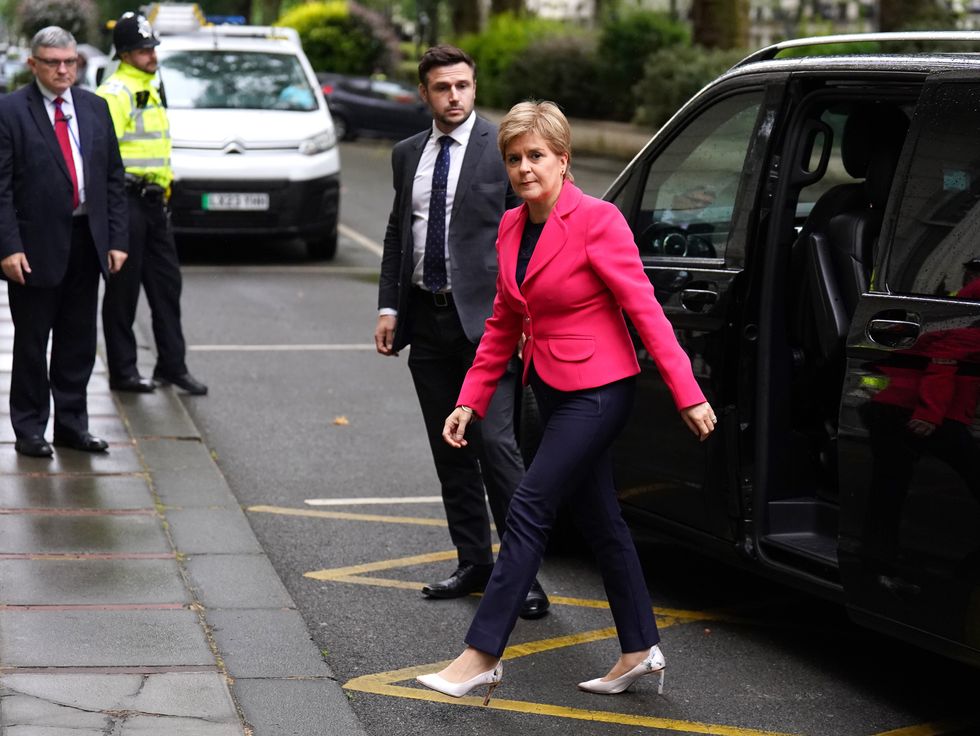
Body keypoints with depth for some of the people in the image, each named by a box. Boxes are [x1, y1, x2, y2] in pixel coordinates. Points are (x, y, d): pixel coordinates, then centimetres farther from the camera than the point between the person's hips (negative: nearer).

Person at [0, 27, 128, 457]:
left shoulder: (95, 109, 9)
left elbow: (114, 179, 10)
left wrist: (116, 239, 3)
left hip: (86, 242, 5)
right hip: (36, 246, -5)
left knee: (79, 343, 11)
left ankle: (72, 426, 22)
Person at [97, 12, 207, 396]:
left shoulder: (149, 90, 18)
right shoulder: (115, 93, -14)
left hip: (153, 200, 9)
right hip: (126, 201, -9)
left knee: (166, 283, 11)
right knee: (124, 289, -1)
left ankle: (172, 365, 18)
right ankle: (122, 371, 7)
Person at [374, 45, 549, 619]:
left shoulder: (503, 147, -4)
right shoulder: (408, 155, 13)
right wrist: (389, 307, 9)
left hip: (485, 318, -6)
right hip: (427, 319, 6)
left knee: (495, 443, -12)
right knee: (450, 451, 10)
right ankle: (475, 563, 19)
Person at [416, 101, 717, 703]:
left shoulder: (596, 221, -16)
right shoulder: (512, 227, 6)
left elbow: (645, 309, -17)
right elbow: (503, 325, 14)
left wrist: (687, 395, -19)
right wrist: (470, 402, 11)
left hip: (597, 392, -8)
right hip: (553, 390, 8)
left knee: (530, 510, -9)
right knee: (599, 518, 13)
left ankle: (483, 656, -4)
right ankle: (640, 651, 23)